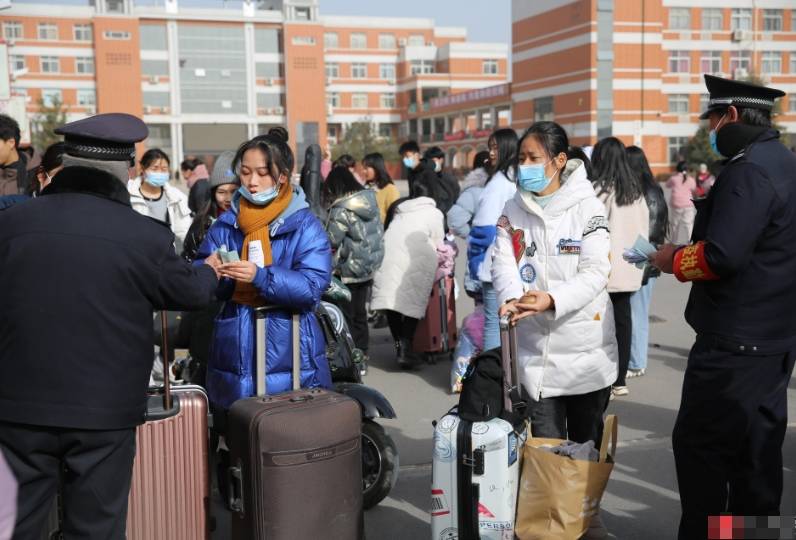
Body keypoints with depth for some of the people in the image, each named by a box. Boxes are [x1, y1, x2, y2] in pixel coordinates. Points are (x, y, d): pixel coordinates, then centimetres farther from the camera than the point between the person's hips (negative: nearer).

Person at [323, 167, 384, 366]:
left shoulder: (341, 210, -20)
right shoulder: (370, 203, 2)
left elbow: (331, 240, -17)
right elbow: (379, 233, 10)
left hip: (348, 271, -7)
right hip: (367, 269, 7)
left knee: (346, 315, 3)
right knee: (360, 312, 16)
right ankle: (362, 354, 23)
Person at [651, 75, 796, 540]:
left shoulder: (748, 170, -17)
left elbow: (721, 256, -25)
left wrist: (674, 259, -8)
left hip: (734, 344, -10)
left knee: (698, 444, 0)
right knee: (757, 448, 15)